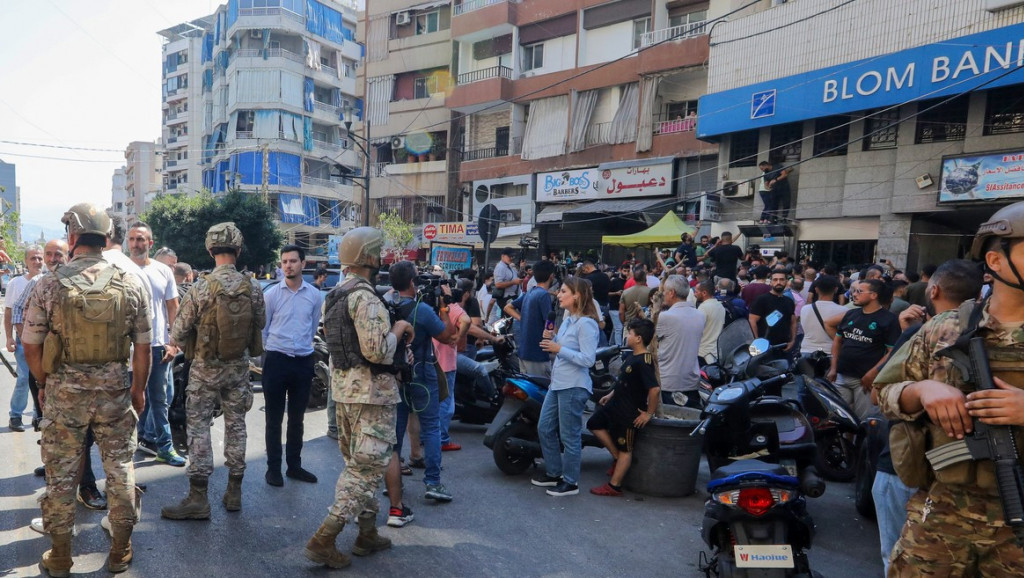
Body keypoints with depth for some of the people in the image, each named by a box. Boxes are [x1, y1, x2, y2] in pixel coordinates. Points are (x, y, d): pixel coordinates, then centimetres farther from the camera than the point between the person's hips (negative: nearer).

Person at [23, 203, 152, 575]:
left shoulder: (49, 286, -8)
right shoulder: (130, 285, -6)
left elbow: (31, 348, -2)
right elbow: (142, 348, -2)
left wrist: (45, 385, 15)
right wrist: (138, 389, 11)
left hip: (64, 391, 0)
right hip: (115, 390, 1)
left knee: (60, 474, 13)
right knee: (120, 468, 12)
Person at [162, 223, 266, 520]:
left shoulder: (200, 288, -15)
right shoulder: (252, 287, -8)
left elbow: (176, 334, -9)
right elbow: (260, 323, 6)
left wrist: (185, 343, 12)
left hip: (205, 367, -3)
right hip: (239, 366, 3)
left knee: (198, 426, 5)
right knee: (235, 423, 12)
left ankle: (198, 498, 7)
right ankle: (234, 492, 20)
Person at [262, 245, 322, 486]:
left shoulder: (314, 295, 1)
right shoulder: (271, 294, -5)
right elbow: (262, 328, 3)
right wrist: (273, 350, 7)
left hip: (304, 361, 2)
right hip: (276, 360, -2)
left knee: (296, 419, 14)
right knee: (274, 419, 6)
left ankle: (294, 465, 25)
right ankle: (273, 468, 17)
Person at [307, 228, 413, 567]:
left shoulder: (333, 296, 12)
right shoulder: (365, 297, -19)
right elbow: (377, 351, -25)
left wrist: (390, 332, 15)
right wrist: (398, 329, -8)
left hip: (343, 387, 10)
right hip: (370, 391, -10)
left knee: (357, 463, 17)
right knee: (369, 466, -2)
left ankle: (368, 534, 28)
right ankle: (323, 540, -2)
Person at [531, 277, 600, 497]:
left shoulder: (586, 324, -18)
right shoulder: (567, 319, 11)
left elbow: (588, 359, -23)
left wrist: (559, 349, -23)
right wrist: (552, 338, 2)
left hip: (573, 387, -10)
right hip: (557, 383, 10)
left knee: (569, 436, 2)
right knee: (545, 429, 17)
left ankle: (570, 482, 17)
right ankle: (553, 473, 32)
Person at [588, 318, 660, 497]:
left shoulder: (643, 362, -27)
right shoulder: (635, 357, 5)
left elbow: (655, 389, -35)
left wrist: (649, 413, -25)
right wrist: (611, 395, 23)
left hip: (629, 413, -10)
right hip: (616, 405, 10)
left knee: (625, 449, 4)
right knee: (594, 424, 19)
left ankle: (614, 486, 15)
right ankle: (617, 457, 25)